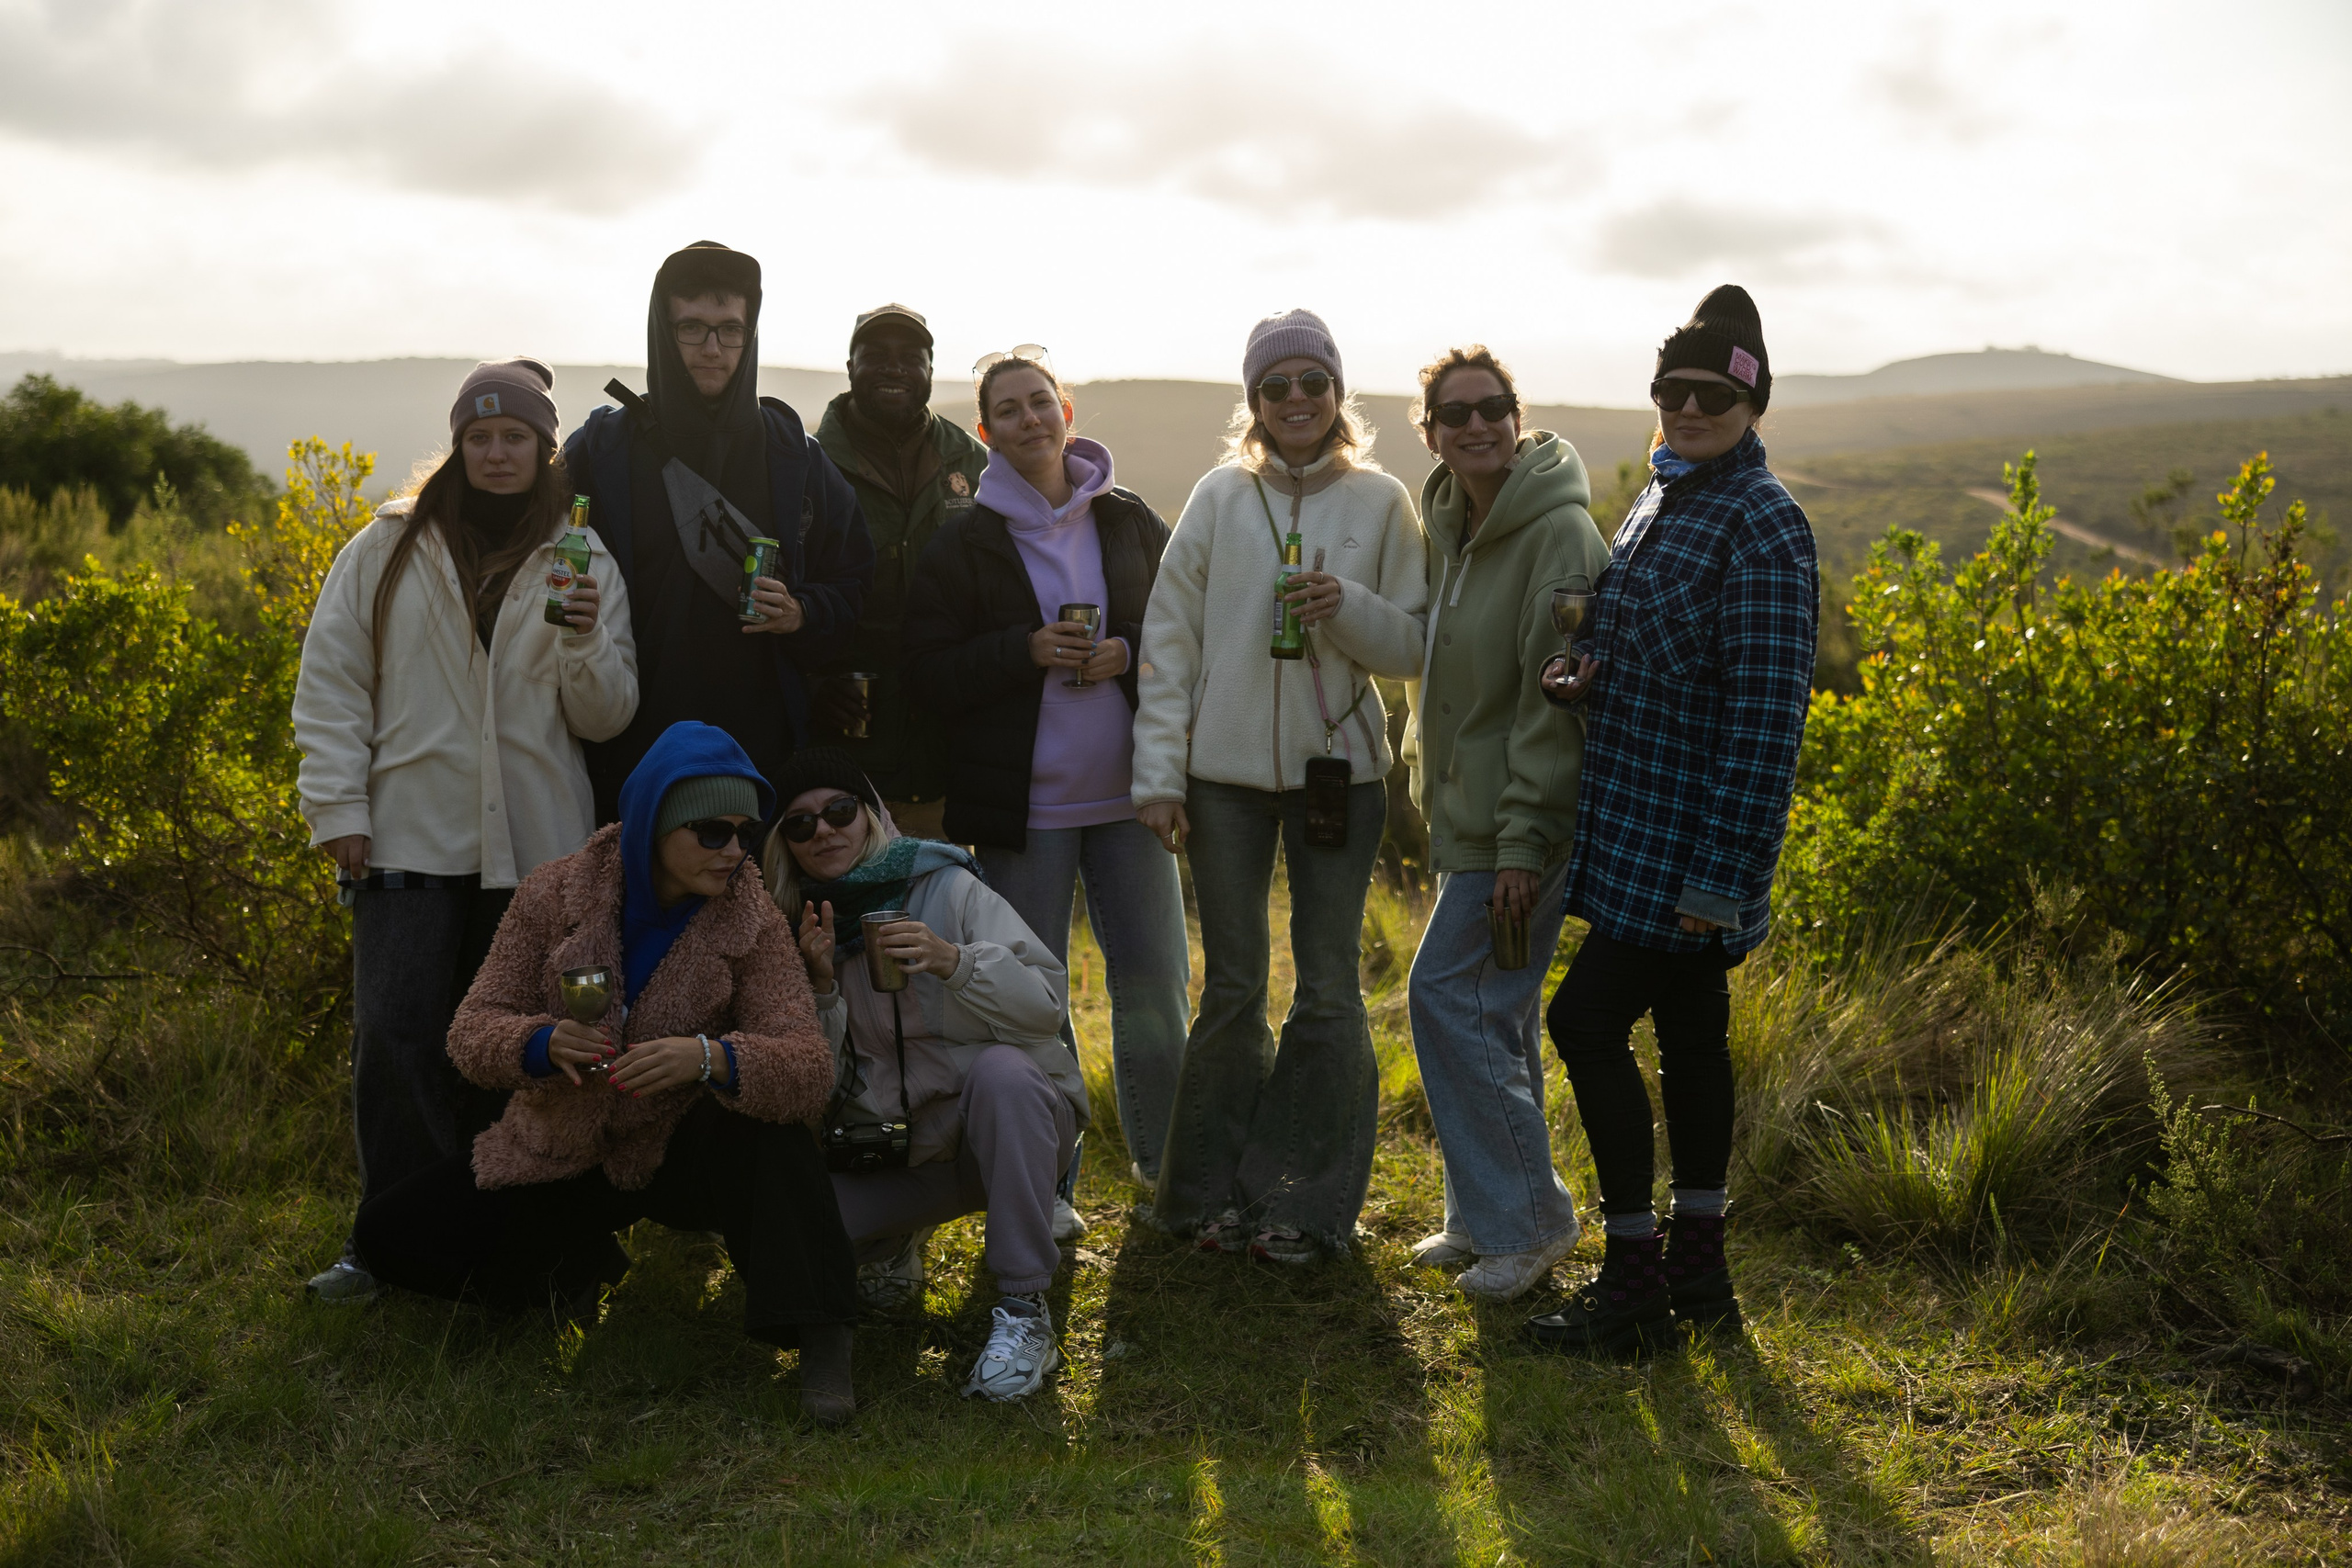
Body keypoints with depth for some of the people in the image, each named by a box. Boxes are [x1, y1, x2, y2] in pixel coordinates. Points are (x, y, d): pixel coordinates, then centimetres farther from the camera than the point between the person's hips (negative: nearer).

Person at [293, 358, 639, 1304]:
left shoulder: (582, 562, 7)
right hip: (410, 835, 0)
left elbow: (605, 719, 3)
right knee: (395, 1033, -6)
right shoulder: (388, 549, 6)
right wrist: (337, 808, -1)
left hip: (534, 844, 1)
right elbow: (331, 680, 6)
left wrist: (587, 642, -16)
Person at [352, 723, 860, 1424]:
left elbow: (810, 1069, -27)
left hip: (682, 1155, -3)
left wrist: (709, 1058, -47)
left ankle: (820, 1340, -30)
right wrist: (543, 1043, -35)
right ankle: (576, 1266, 14)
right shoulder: (557, 892, -12)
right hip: (563, 1156, 3)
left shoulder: (753, 923, -16)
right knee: (390, 1234, -8)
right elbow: (472, 1031, -12)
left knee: (768, 1135, -35)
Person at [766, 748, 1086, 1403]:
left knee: (1000, 1067, -37)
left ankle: (1024, 1311, -29)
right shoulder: (796, 931, 4)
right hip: (897, 1151, 3)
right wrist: (822, 985, -17)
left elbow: (1047, 999, -15)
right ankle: (896, 1238, 15)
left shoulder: (946, 886, -7)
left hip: (1006, 1124, -3)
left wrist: (954, 962, -31)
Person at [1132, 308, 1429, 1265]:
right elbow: (1169, 637, 2)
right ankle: (1217, 1190, 21)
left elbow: (1415, 649, 3)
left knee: (1327, 988, 4)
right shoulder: (1221, 496, 2)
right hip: (1226, 772, 0)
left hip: (1337, 767, 0)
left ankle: (1309, 1201, 17)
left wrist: (1348, 606, -16)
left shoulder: (1380, 502, 2)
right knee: (1232, 987, 8)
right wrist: (1159, 773, -3)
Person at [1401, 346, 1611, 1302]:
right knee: (1494, 1010, 14)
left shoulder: (1558, 531, -16)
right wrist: (1430, 776, 19)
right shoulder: (1445, 523, 10)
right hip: (1463, 811, 9)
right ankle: (1490, 1219, 26)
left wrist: (1524, 839, -21)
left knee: (1450, 995, -9)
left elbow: (1554, 698, -20)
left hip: (1519, 822, -9)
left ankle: (1531, 1218, 5)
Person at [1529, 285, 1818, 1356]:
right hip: (1641, 830, 9)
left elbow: (1767, 709, -20)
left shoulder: (1760, 524, -15)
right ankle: (1697, 1267, 26)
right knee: (1688, 1033, 14)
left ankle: (1635, 1279, 3)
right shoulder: (1661, 501, 14)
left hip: (1687, 844, -9)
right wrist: (1585, 677, 1)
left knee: (1588, 1023, -8)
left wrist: (1719, 873, -22)